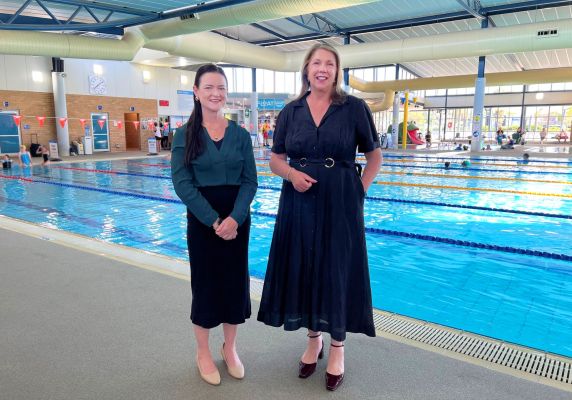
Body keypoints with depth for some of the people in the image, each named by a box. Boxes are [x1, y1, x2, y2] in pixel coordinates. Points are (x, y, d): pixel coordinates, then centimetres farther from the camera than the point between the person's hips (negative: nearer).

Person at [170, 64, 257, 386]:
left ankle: (230, 348, 31)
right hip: (202, 219, -2)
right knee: (205, 283, 8)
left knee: (235, 281, 10)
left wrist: (234, 218, -16)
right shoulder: (185, 135, -3)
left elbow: (250, 181, -2)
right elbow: (183, 184, -10)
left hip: (237, 219, 2)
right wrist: (214, 221, -16)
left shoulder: (241, 135, 2)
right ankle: (203, 352, 28)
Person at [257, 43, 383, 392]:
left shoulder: (354, 108, -3)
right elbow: (275, 159, 8)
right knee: (302, 269, 10)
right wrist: (291, 173, -12)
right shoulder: (291, 111, 5)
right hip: (300, 203, 3)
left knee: (337, 271, 6)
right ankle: (314, 339, 33)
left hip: (340, 205, -3)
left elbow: (375, 156, 5)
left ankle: (337, 348, 26)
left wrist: (359, 192, -3)